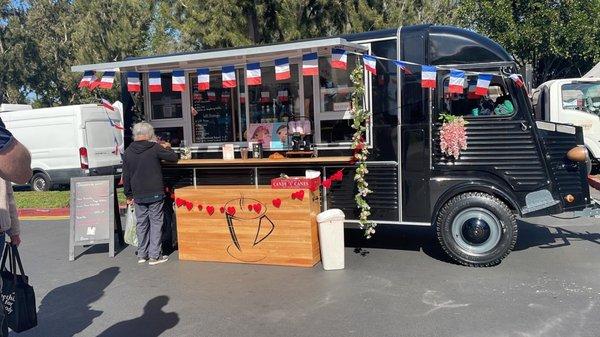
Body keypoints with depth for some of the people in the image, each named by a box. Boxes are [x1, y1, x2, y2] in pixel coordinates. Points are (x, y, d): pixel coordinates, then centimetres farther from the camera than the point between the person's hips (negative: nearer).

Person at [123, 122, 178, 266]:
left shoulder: (128, 152, 4)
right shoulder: (155, 148, -9)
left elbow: (126, 176, 8)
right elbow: (174, 158, -4)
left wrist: (129, 195, 16)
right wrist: (167, 148, 16)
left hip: (138, 195, 4)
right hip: (155, 193, -4)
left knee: (141, 224, 13)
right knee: (156, 223, 2)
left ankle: (142, 255, 20)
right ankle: (154, 256, 4)